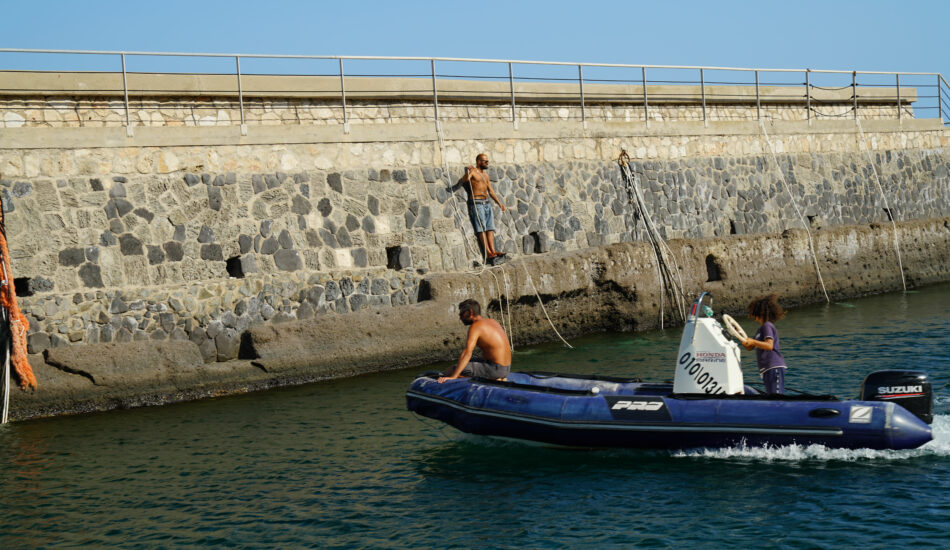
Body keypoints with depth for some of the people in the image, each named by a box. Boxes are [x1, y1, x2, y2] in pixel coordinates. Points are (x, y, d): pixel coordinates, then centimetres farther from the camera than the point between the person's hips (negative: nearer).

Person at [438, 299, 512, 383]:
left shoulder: (475, 326, -14)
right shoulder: (492, 322, 12)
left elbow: (467, 353, -26)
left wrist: (453, 376, -30)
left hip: (494, 369, -9)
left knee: (451, 372, -9)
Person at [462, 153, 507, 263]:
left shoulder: (485, 174, 21)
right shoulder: (472, 171, -2)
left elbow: (491, 191, 25)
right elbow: (464, 180, -23)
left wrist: (499, 203, 22)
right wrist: (468, 172, -36)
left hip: (487, 203, 8)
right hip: (476, 203, -8)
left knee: (490, 228, -3)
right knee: (482, 228, -13)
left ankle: (493, 251, -10)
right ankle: (488, 252, -20)